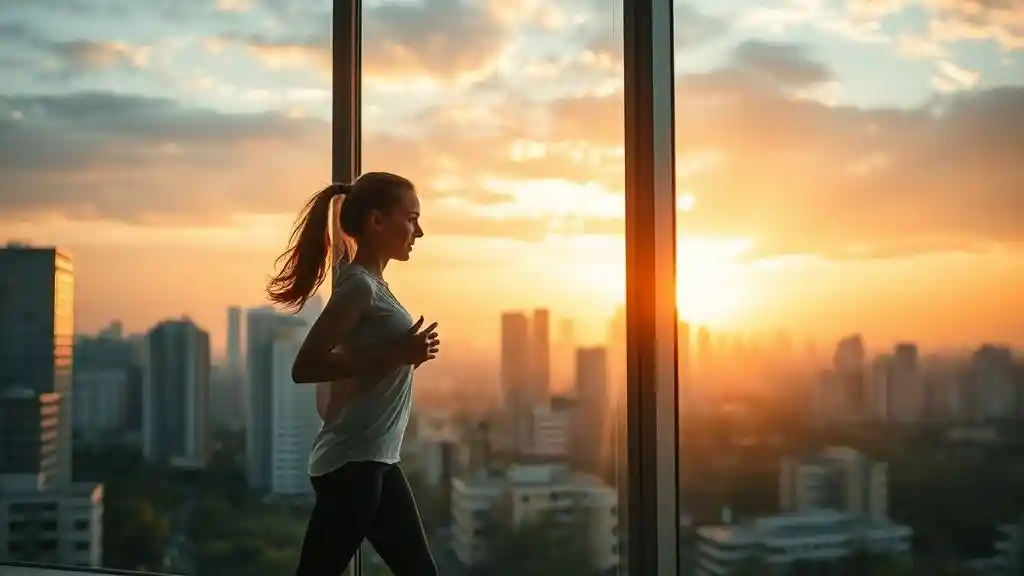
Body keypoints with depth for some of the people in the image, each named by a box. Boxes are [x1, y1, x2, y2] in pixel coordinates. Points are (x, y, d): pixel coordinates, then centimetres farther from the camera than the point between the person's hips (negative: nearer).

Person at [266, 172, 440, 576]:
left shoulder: (370, 284, 12)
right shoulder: (360, 285, -15)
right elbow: (304, 367, -22)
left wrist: (404, 354, 11)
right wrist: (395, 356, -21)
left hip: (374, 461, 10)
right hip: (351, 464, -10)